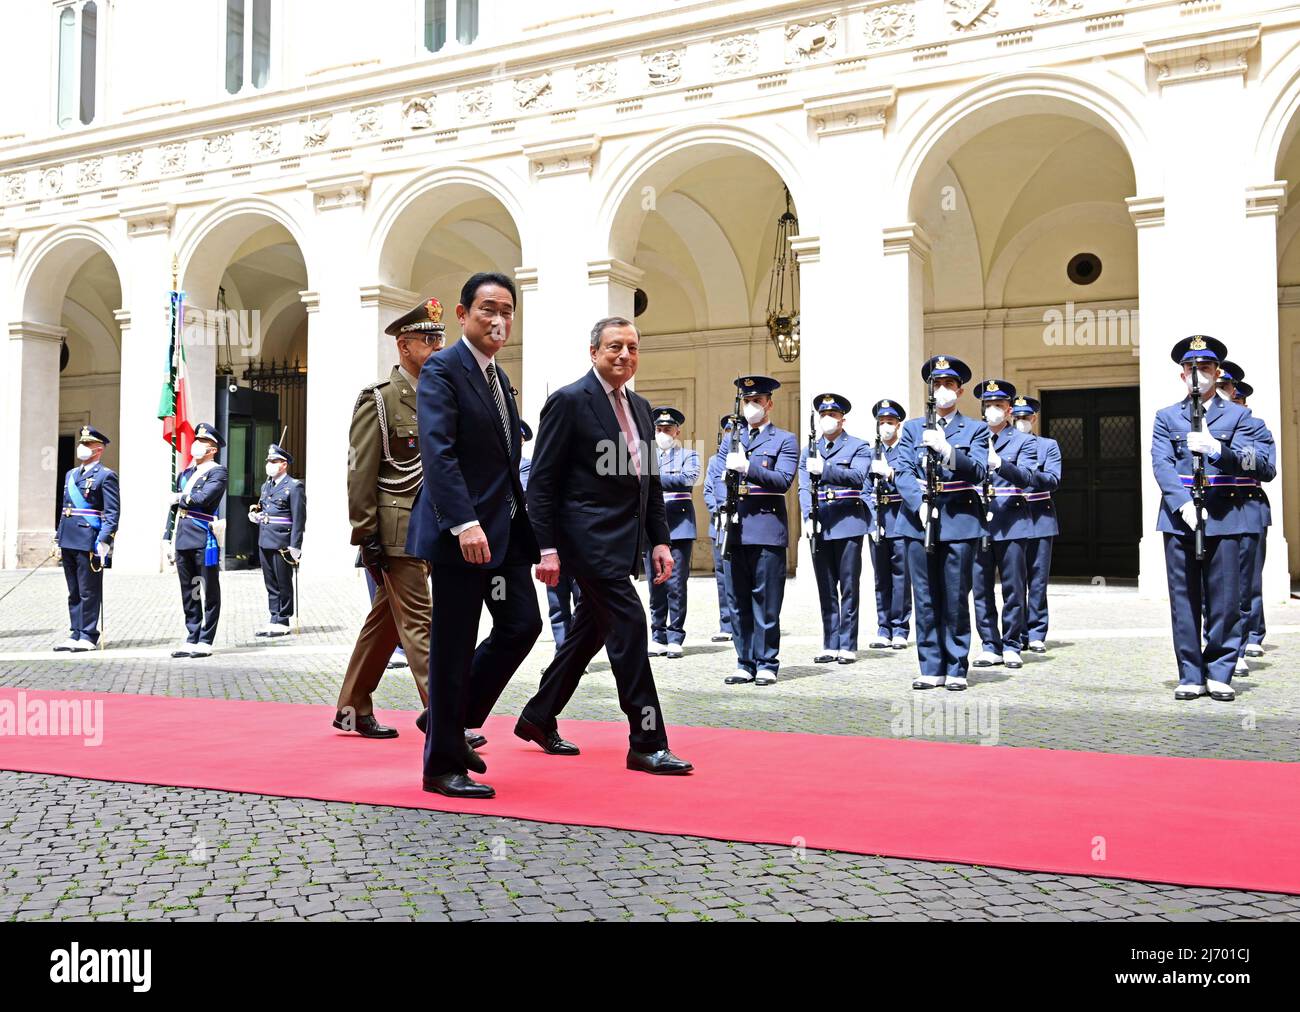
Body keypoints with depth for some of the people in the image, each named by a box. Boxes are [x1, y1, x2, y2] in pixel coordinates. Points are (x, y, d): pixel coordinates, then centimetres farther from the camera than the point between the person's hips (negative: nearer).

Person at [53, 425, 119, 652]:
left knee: (89, 592, -2)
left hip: (89, 541, -8)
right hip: (69, 541, 8)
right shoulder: (70, 475, 19)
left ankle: (88, 637, 4)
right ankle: (75, 634, 18)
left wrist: (104, 540, -18)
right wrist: (59, 538, 18)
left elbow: (113, 513, -11)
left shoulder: (106, 476, -5)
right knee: (74, 592, 12)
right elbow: (65, 508, 23)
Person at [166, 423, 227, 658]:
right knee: (188, 594, 11)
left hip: (205, 540, -7)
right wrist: (170, 541, 15)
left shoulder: (217, 472, -4)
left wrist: (180, 499, -2)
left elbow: (203, 498, -20)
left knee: (209, 593, 1)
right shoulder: (184, 474, 19)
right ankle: (192, 639, 17)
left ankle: (205, 641, 5)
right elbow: (175, 509, 20)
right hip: (183, 540, 7)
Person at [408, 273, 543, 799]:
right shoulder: (442, 370, -9)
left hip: (505, 528, 9)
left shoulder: (500, 377, 18)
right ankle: (443, 765, 12)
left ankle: (454, 722, 25)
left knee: (522, 624, 7)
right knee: (453, 647, -1)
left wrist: (524, 526, 15)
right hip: (461, 532, -9)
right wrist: (465, 523, -29)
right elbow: (438, 452, -21)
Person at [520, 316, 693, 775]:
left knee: (590, 631, 15)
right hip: (589, 538, -8)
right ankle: (647, 744, -3)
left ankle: (538, 719, 31)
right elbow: (542, 483, -10)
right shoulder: (569, 401, -8)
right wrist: (546, 548, -16)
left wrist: (660, 540, 10)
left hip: (623, 542, 9)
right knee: (628, 623, -11)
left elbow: (650, 483, 19)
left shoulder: (640, 407, 16)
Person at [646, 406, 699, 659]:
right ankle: (658, 637, 11)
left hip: (679, 526, -3)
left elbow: (689, 478, -13)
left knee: (676, 584, -5)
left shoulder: (688, 455, 7)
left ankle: (675, 638, 1)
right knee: (656, 585, 4)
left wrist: (655, 478, -21)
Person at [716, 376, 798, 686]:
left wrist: (747, 467, -19)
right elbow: (718, 481, 15)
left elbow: (783, 480, -9)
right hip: (733, 527, 5)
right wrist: (726, 499, -6)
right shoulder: (730, 440, 20)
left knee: (766, 602, -2)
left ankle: (766, 665, 5)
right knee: (738, 601, 6)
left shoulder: (785, 440, 6)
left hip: (767, 528, -4)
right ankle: (745, 664, 13)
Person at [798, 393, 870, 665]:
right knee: (826, 589, 7)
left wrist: (824, 469, -27)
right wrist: (809, 518, -10)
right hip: (820, 526, 4)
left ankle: (847, 646, 4)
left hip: (848, 522, -4)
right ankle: (830, 645, 13)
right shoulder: (809, 451, 16)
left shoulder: (859, 447, 4)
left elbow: (858, 476, -15)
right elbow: (804, 488, 6)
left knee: (849, 588, -1)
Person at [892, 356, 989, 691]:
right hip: (918, 519, 2)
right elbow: (903, 472, 3)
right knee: (925, 599, 3)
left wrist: (946, 449, -23)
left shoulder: (975, 429, 9)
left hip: (959, 521, -2)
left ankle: (956, 669, 8)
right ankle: (931, 669, 10)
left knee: (956, 599, 0)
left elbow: (977, 471, -7)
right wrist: (920, 504, -13)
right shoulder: (912, 428, 15)